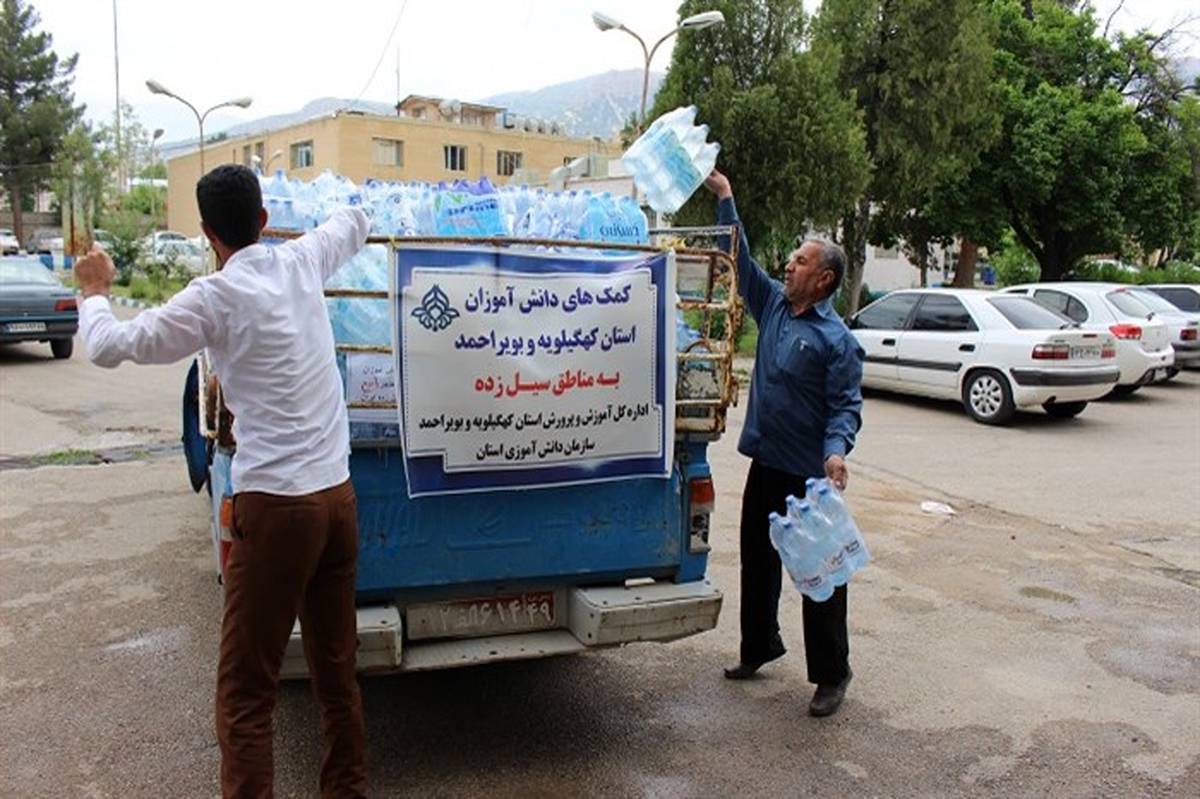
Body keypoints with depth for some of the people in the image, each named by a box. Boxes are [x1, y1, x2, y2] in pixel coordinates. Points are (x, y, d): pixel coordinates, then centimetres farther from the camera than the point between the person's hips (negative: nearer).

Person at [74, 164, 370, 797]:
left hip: (274, 504, -6)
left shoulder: (216, 297, -8)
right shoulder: (300, 263, 6)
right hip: (337, 493, 6)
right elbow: (355, 221, 27)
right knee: (336, 669, 16)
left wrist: (94, 292, 18)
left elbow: (108, 347, 0)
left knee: (246, 690, 3)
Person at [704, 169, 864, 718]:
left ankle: (831, 676, 16)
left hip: (810, 474, -7)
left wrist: (837, 451, -32)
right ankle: (759, 647, 37)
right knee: (757, 560, 19)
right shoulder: (773, 305, 7)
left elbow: (846, 405, -14)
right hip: (766, 463, 8)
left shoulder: (837, 339, -13)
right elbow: (741, 258, 13)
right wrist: (724, 197, 10)